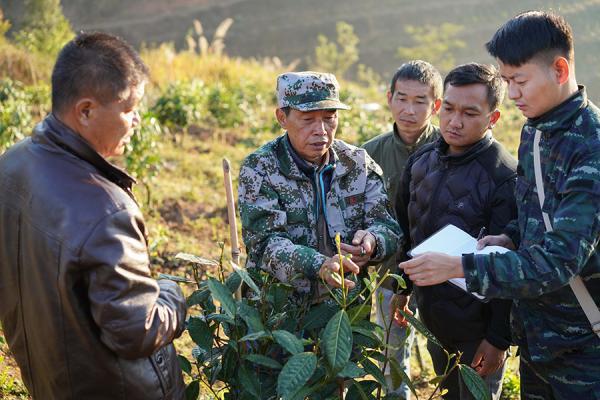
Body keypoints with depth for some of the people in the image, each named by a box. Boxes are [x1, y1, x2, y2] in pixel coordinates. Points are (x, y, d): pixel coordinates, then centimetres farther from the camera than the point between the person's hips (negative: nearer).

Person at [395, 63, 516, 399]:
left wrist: (499, 338, -19)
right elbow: (406, 229, 14)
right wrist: (403, 289, 17)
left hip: (478, 330, -6)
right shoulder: (422, 161, 1)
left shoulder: (506, 176, -20)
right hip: (433, 318, 7)